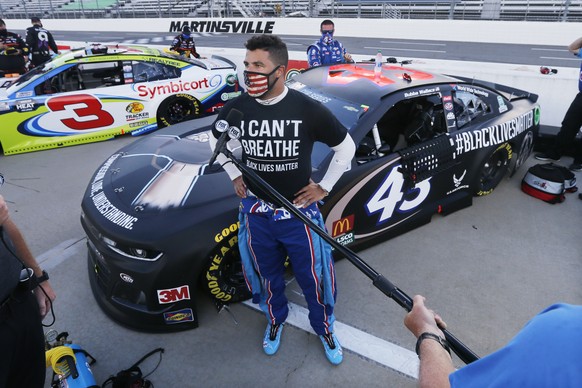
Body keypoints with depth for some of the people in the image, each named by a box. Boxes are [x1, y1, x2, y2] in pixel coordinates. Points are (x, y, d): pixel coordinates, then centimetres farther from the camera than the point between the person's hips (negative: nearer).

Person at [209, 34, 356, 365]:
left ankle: (325, 329, 42)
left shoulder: (309, 110, -16)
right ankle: (276, 320, 51)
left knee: (314, 278, 13)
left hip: (300, 213, -2)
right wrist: (235, 176, 7)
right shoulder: (236, 109, -9)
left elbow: (346, 146, -3)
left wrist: (324, 187, -3)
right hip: (257, 212, 2)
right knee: (267, 275, 21)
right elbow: (216, 140, 13)